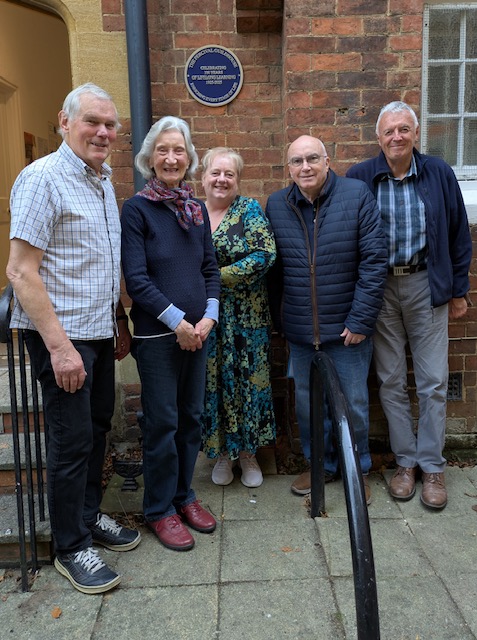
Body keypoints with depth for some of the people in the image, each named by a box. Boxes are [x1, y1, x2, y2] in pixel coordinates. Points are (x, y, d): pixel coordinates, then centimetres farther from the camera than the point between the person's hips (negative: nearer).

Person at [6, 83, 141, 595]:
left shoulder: (102, 181, 12)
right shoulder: (43, 178, -14)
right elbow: (20, 271, -18)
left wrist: (119, 322, 17)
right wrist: (60, 347, -21)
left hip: (100, 331, 8)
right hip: (62, 337, -8)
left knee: (96, 428, 17)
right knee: (71, 440, 2)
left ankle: (89, 515, 36)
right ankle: (71, 548, 21)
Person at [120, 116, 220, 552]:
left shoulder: (197, 209, 10)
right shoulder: (136, 209, -6)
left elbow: (211, 268, 11)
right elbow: (136, 279, -12)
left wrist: (208, 317, -4)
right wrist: (178, 322, -14)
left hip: (198, 331, 5)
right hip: (156, 333, -5)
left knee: (192, 417, 13)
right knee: (162, 422, 3)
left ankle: (184, 495, 31)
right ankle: (160, 510, 21)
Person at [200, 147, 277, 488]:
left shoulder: (250, 210, -2)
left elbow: (264, 255, -14)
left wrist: (219, 276, -16)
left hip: (246, 318, -2)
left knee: (247, 379, 6)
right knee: (212, 381, 8)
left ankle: (247, 451, 25)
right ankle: (222, 453, 27)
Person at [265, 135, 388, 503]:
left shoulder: (357, 196, -9)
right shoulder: (276, 205, 2)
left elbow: (374, 261, -11)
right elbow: (273, 268, 8)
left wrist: (361, 320, -14)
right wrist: (278, 318, 9)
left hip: (348, 329, -3)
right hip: (300, 332, 3)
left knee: (353, 403, 10)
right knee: (307, 403, 15)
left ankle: (358, 469, 34)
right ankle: (321, 464, 38)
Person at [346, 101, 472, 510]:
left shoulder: (439, 174, 2)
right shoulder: (359, 178, -2)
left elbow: (458, 234, 6)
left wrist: (459, 291, 5)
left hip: (427, 285, 1)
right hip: (378, 287, 0)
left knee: (433, 382, 5)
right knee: (391, 381, 8)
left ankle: (432, 466, 21)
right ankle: (405, 462, 24)